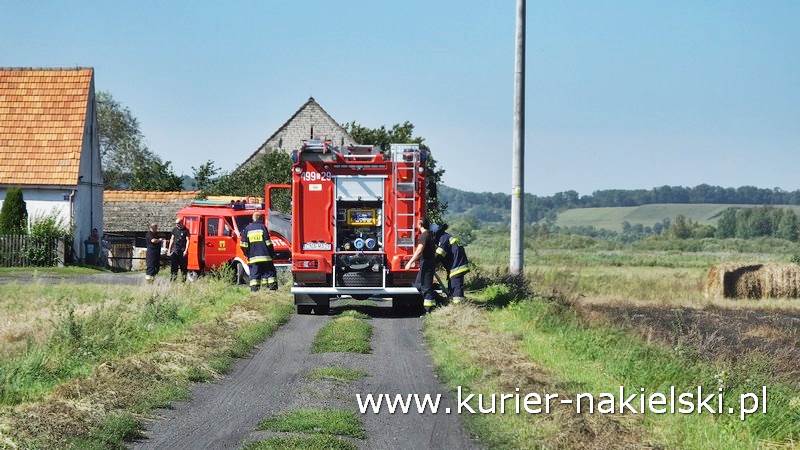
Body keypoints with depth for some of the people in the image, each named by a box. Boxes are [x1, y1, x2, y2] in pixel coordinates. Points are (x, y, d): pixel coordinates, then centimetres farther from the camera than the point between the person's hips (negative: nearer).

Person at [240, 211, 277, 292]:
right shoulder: (263, 227, -2)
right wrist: (272, 254, 4)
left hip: (253, 257, 3)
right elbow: (268, 243, -4)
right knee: (270, 273, 3)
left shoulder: (247, 228, 9)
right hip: (265, 256, -3)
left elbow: (243, 245, 7)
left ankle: (254, 290, -5)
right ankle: (273, 288, -4)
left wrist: (248, 255, 15)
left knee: (254, 275, 3)